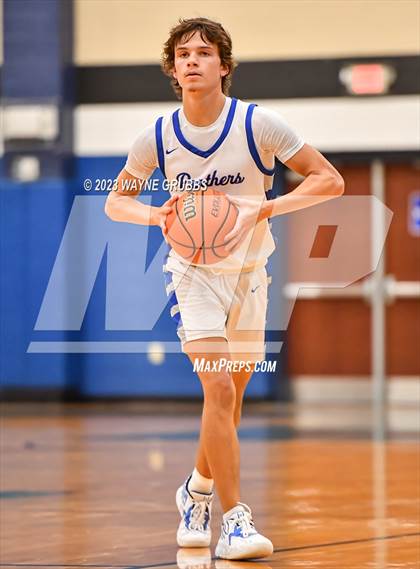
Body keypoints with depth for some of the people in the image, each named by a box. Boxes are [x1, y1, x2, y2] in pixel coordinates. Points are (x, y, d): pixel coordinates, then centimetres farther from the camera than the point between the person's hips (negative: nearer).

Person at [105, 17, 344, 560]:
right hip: (193, 271, -1)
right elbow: (116, 200, 6)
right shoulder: (156, 138, -8)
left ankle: (197, 490, 37)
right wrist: (156, 215, -16)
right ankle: (234, 519, -16)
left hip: (248, 271, 1)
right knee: (219, 390, -18)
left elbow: (329, 180, -11)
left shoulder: (258, 124, -13)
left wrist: (268, 207, -27)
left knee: (230, 399, 11)